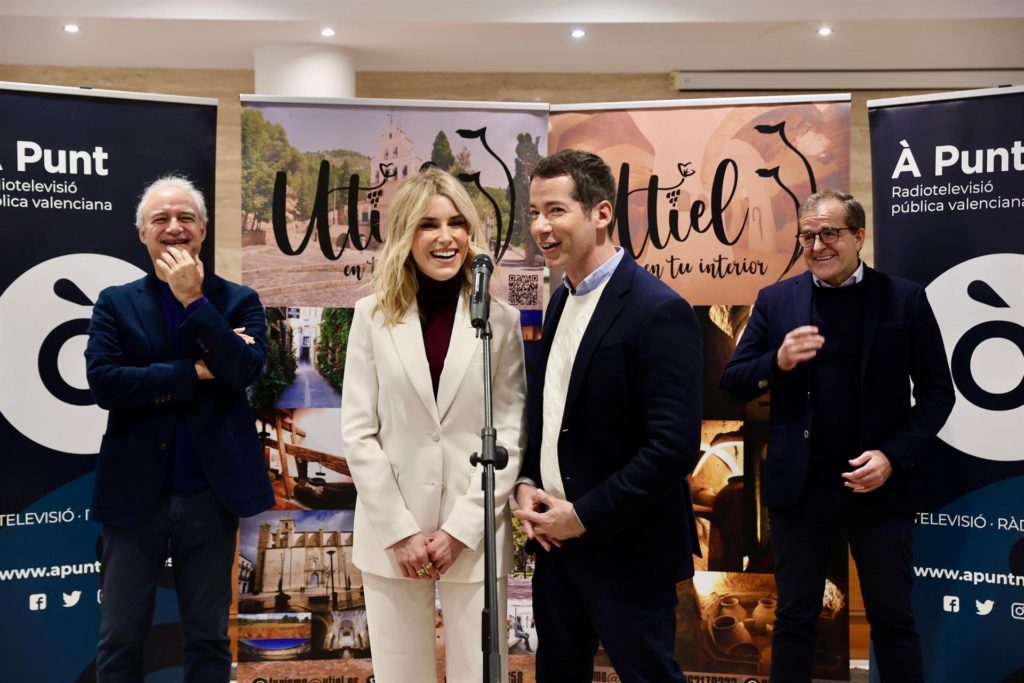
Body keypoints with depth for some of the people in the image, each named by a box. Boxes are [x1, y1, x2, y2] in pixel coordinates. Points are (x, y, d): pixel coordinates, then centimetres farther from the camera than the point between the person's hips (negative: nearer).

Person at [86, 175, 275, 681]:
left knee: (209, 638, 13)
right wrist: (195, 373, -12)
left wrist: (194, 299, -14)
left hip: (210, 495, 0)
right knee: (119, 640, 9)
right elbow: (102, 382, -10)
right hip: (134, 494, 0)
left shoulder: (238, 301, 3)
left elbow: (244, 371, -14)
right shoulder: (115, 303, 4)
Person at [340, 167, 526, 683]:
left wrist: (460, 529, -9)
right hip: (391, 535, 1)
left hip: (474, 535, 0)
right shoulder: (372, 316, 1)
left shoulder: (500, 319, 0)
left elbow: (509, 435, -2)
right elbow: (358, 432, -2)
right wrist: (400, 530, -8)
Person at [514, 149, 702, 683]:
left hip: (625, 549, -7)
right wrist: (527, 485, 0)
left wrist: (584, 516, -18)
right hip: (557, 538, 7)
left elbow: (674, 446, -23)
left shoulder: (658, 312, -19)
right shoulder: (563, 299, 7)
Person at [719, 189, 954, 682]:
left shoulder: (905, 299, -2)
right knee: (794, 618, 13)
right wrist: (777, 362, -19)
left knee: (893, 621, 14)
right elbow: (732, 382, 1)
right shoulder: (776, 300, 1)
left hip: (879, 487, 0)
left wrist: (894, 456, -13)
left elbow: (936, 392, 0)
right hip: (799, 485, 1)